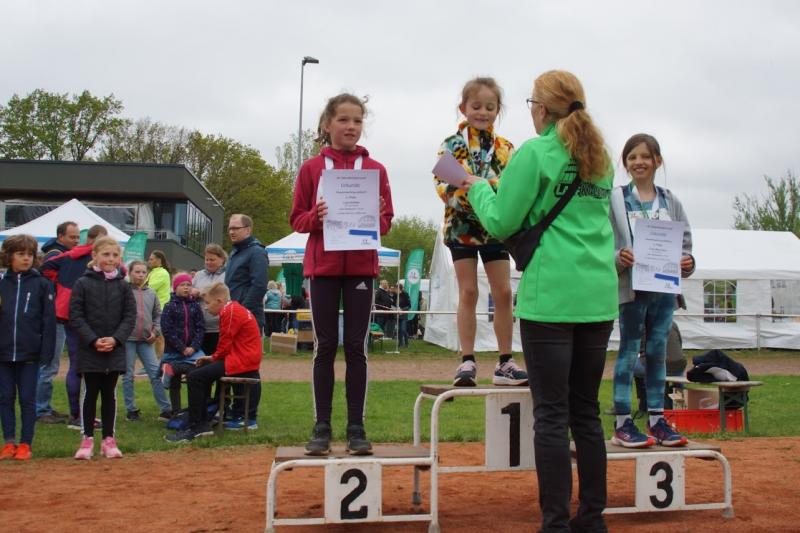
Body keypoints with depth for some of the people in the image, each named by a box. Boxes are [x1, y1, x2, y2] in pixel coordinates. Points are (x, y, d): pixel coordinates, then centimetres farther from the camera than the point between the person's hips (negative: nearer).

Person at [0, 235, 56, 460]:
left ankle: (25, 444, 12)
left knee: (27, 399, 5)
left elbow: (49, 321, -4)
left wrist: (46, 353, -9)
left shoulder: (42, 284, -2)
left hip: (29, 354, -3)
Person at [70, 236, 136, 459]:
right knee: (90, 393, 4)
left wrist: (115, 339, -12)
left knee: (109, 394, 9)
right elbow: (75, 316, -6)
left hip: (115, 350, 2)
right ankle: (87, 439, 13)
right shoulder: (83, 284, -3)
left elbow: (130, 316, 2)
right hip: (89, 349, -2)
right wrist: (93, 340, -15)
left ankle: (108, 439, 15)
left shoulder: (123, 286, 4)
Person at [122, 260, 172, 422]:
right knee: (128, 376, 5)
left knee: (155, 374, 3)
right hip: (127, 339, -3)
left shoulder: (151, 293, 9)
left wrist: (155, 331, 2)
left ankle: (166, 409, 5)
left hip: (146, 340, 4)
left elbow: (158, 315, 15)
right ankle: (131, 410, 15)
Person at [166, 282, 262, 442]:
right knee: (203, 369, 22)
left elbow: (225, 345, -15)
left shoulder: (230, 312, -13)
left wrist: (213, 357, 3)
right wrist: (213, 357, 7)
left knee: (195, 378, -14)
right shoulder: (235, 308, 18)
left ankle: (194, 428, -9)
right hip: (247, 357, 11)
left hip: (241, 361, -11)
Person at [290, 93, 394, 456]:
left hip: (361, 266, 0)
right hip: (323, 265, 0)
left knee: (356, 346, 2)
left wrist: (377, 217, -15)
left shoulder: (375, 170, 6)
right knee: (325, 346, 3)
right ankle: (321, 427, 10)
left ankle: (356, 428, 9)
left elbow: (387, 222, 7)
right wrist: (316, 216, -15)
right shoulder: (312, 168, 5)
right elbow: (297, 219, 5)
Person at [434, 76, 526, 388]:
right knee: (468, 292, 1)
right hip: (461, 226, -2)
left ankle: (505, 362, 11)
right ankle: (467, 362, 7)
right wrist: (467, 190, -29)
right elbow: (443, 184, -11)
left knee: (503, 292, 3)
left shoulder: (505, 148, 6)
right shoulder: (452, 145, -1)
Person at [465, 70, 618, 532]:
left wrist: (477, 187, 13)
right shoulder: (601, 157, 15)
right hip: (599, 298, 7)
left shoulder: (535, 153, -6)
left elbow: (501, 223, -5)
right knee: (586, 411, 13)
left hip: (551, 297, -6)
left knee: (552, 415, -2)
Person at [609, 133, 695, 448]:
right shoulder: (615, 200, -3)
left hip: (664, 289, 4)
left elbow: (684, 243, 10)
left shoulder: (671, 202, 9)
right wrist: (618, 258, -24)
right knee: (629, 352, 1)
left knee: (657, 353, 10)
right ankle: (623, 424, 5)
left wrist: (687, 262, -10)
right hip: (631, 289, -4)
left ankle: (657, 420, 19)